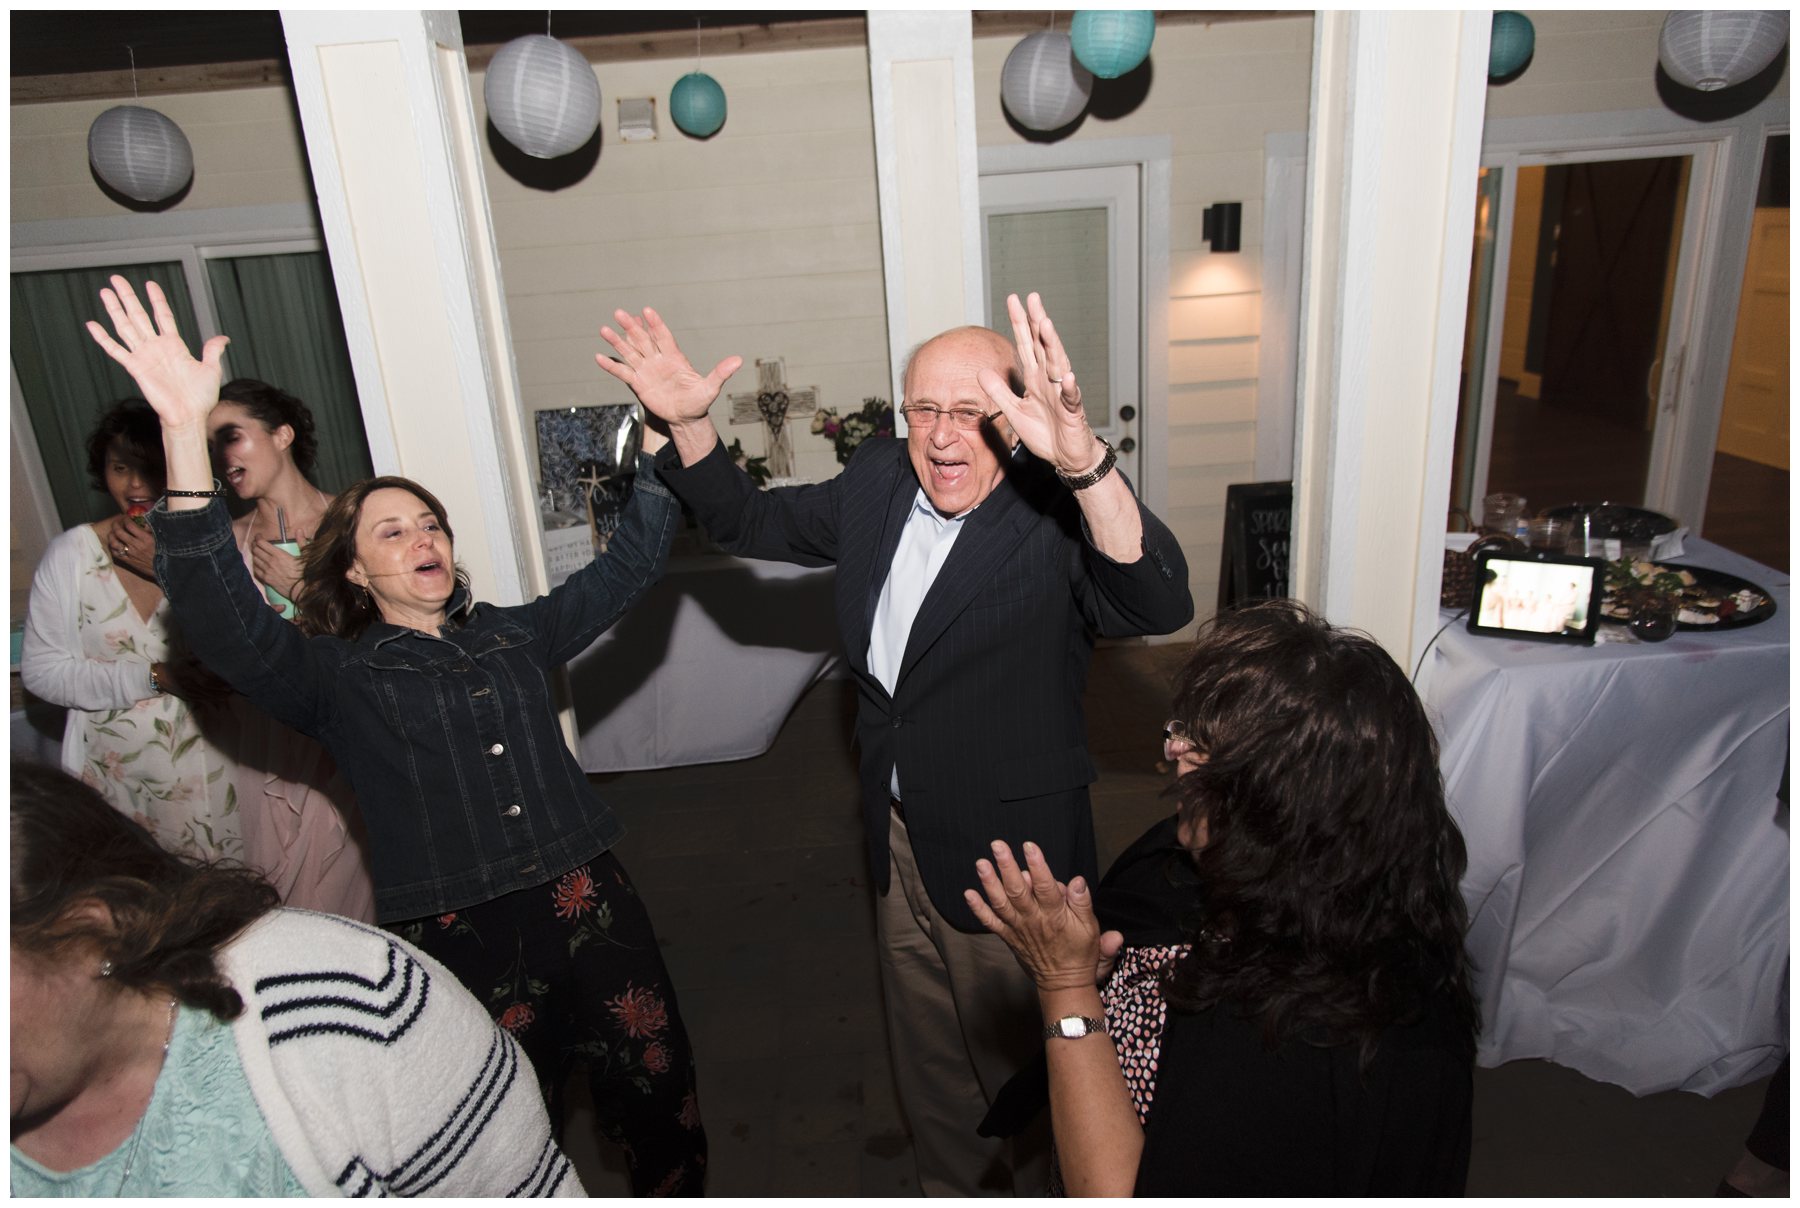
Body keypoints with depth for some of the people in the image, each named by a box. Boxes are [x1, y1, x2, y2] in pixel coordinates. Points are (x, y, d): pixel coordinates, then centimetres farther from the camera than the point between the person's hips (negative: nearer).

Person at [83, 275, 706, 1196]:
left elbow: (630, 563, 13)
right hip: (458, 941, -3)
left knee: (663, 1104, 11)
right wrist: (185, 431, -29)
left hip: (588, 907, 3)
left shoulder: (512, 635, 12)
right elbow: (226, 622, -17)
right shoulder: (337, 677, 1)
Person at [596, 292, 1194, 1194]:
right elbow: (752, 523, 12)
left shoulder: (1053, 517, -23)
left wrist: (1084, 460, -58)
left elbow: (1159, 603, -42)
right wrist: (688, 426, -3)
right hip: (899, 843, 7)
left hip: (1007, 857, -6)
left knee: (1021, 1071, 17)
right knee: (927, 1057, 28)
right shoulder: (877, 481, -3)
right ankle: (950, 1188, 54)